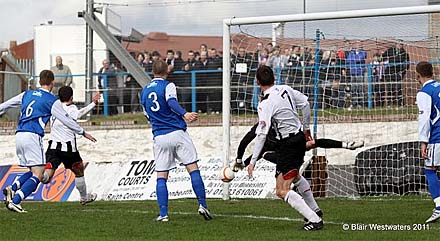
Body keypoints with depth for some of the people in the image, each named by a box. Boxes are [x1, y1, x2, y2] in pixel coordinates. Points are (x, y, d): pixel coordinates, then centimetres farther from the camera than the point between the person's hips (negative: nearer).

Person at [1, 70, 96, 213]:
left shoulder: (27, 94, 17)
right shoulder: (52, 101, 1)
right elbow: (66, 120, 4)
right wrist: (83, 133, 16)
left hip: (19, 135, 7)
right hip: (32, 136, -7)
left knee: (33, 171, 18)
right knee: (37, 175, -7)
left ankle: (12, 189, -5)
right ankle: (14, 201, -22)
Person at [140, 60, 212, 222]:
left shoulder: (144, 92, 16)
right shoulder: (168, 86, -1)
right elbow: (171, 102, -22)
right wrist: (184, 114, -38)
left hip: (159, 137, 4)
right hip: (178, 134, -4)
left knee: (161, 176, 4)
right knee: (193, 169, 0)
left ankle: (163, 214, -3)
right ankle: (202, 205, -7)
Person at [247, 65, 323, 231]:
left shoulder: (266, 104, -21)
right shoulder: (285, 89, 0)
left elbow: (262, 134, -25)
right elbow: (305, 104, 12)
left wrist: (253, 161, -21)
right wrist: (306, 128, 27)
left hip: (289, 144, -9)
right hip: (300, 137, 9)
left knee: (282, 192, -8)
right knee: (295, 177, 34)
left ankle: (314, 220, -13)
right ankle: (314, 210, 45)